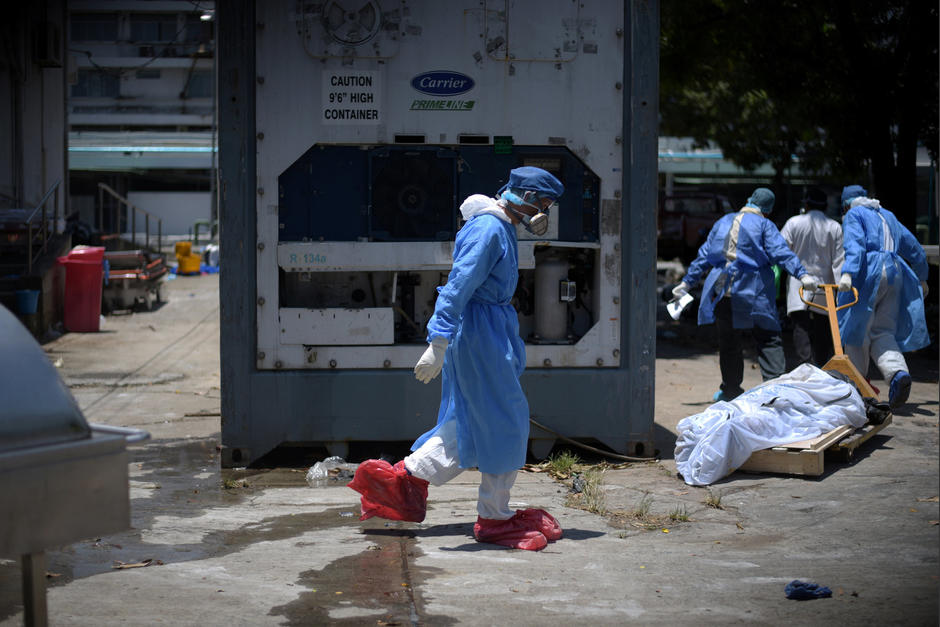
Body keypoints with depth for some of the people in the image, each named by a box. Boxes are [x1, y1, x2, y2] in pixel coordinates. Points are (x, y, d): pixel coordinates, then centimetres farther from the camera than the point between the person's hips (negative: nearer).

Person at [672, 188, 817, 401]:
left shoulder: (723, 222, 14)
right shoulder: (764, 225, 0)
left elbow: (704, 256, 16)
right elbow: (781, 253, -14)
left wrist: (687, 282, 20)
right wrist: (802, 274, -20)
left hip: (722, 289, 4)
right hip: (754, 291, -4)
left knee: (728, 342, 11)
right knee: (769, 339, 0)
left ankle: (731, 389, 17)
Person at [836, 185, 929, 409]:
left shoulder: (854, 215, 6)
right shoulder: (888, 216, 26)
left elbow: (855, 245, -14)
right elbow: (914, 249, 31)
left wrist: (847, 273, -27)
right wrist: (922, 280, 42)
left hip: (869, 272, -6)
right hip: (896, 273, 6)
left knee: (858, 329, 3)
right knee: (882, 331, 5)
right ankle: (898, 371, -23)